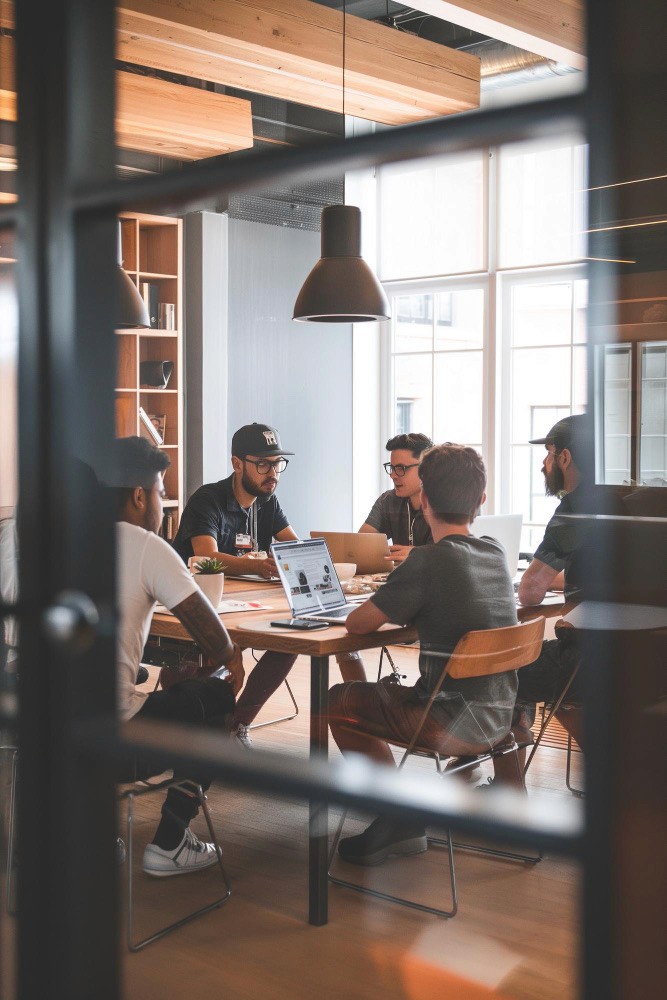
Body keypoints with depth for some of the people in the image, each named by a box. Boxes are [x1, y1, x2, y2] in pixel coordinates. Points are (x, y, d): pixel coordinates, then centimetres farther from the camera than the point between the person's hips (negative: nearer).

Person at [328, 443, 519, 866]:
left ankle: (399, 820, 11)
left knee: (340, 701, 12)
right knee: (389, 689, 30)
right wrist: (404, 605, 12)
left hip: (456, 724, -7)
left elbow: (356, 624, -14)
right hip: (499, 718, 8)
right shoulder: (496, 552, 2)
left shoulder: (427, 561, -20)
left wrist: (385, 606, 5)